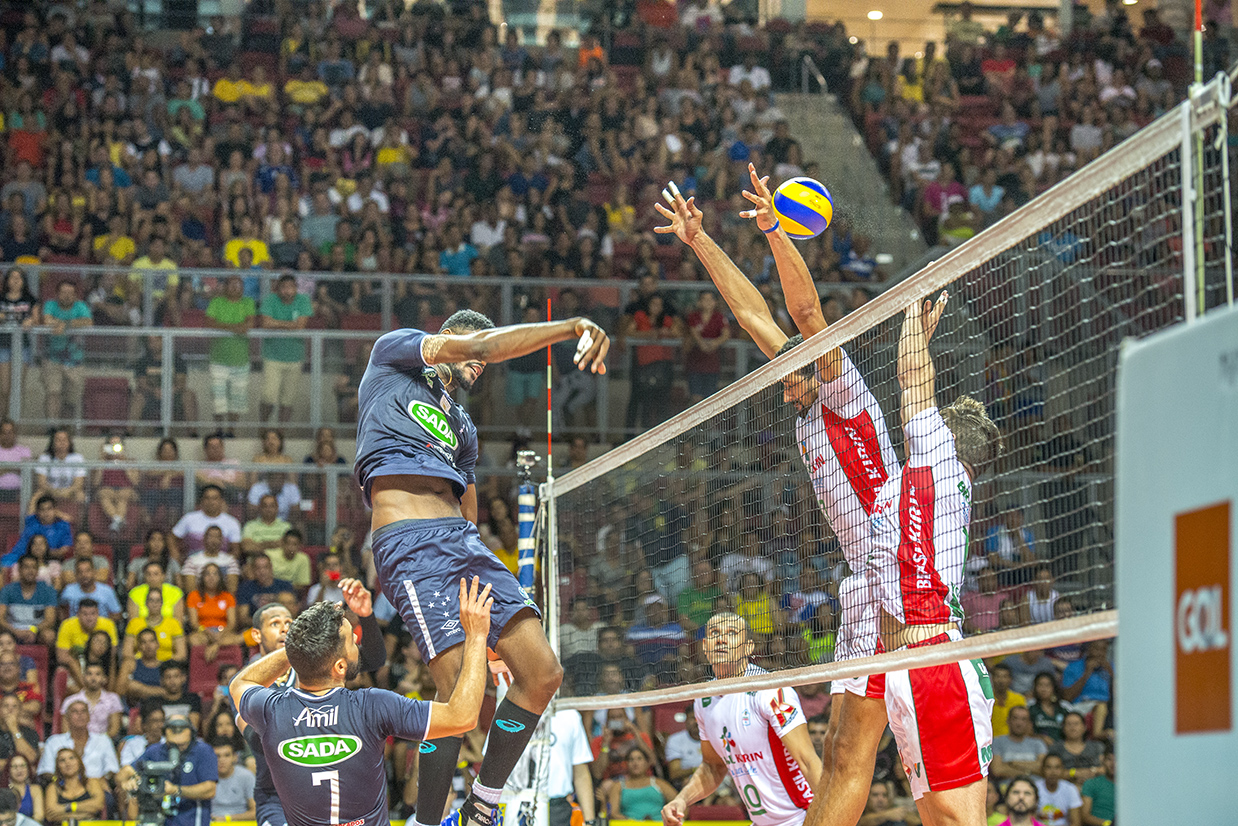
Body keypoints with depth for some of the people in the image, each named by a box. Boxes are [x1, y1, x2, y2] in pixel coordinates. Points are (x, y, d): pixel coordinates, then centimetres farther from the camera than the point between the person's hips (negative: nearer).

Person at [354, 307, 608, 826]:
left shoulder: (462, 426, 34)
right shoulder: (392, 353, 14)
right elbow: (481, 345, -1)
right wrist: (573, 328, -3)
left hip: (462, 539, 8)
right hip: (409, 543, -8)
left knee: (542, 674, -3)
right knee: (460, 689, -19)